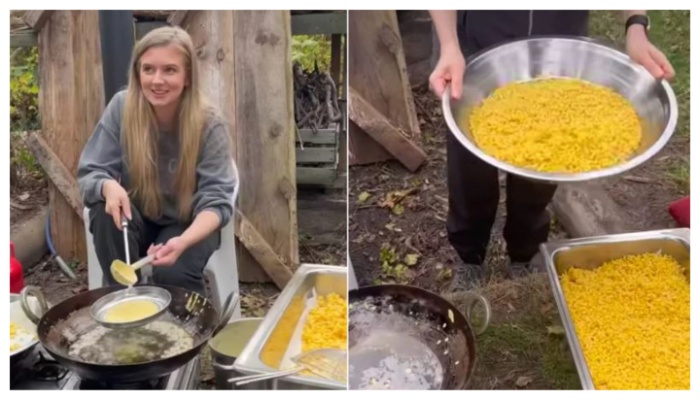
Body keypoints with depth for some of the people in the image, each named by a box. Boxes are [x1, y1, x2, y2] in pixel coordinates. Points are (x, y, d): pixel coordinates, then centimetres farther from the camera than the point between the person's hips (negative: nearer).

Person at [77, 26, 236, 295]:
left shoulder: (209, 124, -18)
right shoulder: (121, 107, -14)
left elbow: (216, 200, -22)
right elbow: (89, 173, -11)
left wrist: (184, 241, -42)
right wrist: (108, 186, -37)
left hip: (187, 224, -2)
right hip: (137, 219, 3)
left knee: (171, 273, -30)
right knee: (106, 212, -29)